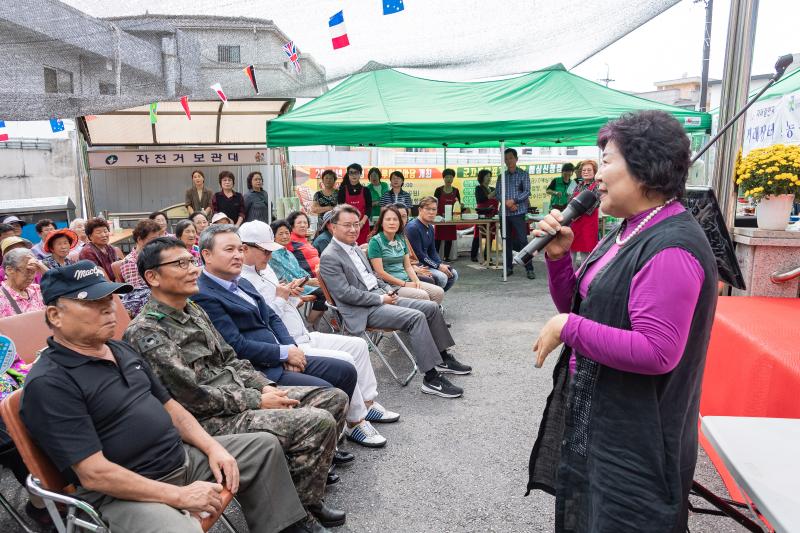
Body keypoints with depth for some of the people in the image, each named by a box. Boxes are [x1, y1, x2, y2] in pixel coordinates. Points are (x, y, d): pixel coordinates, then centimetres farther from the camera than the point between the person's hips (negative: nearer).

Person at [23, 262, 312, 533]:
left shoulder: (123, 350, 10)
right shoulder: (49, 383, -16)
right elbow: (94, 474, -22)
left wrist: (213, 447, 1)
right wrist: (179, 496, -21)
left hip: (183, 458, 8)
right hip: (123, 492, -8)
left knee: (265, 445, 11)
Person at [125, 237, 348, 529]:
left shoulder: (193, 311, 11)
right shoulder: (145, 331, -16)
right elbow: (194, 397, -20)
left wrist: (265, 387, -1)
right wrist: (258, 401, -14)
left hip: (240, 392, 9)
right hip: (212, 418, -8)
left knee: (335, 398, 2)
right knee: (318, 422, -22)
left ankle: (309, 467, 22)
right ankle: (304, 502, 3)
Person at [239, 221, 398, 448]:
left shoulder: (265, 269, 14)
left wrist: (291, 295, 2)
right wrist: (280, 298, -13)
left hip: (305, 337, 10)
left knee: (358, 344, 8)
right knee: (344, 361, -23)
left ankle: (367, 403, 17)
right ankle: (355, 422, -6)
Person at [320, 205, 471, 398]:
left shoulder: (355, 248, 16)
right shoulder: (329, 257, -12)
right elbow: (344, 293, -19)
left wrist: (387, 290, 7)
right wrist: (381, 299, -16)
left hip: (380, 297, 9)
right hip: (363, 310, -9)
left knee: (431, 307, 1)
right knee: (416, 317, -26)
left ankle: (444, 359, 14)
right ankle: (431, 378, -22)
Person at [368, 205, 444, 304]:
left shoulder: (401, 239, 14)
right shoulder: (375, 241, -6)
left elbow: (408, 266, 16)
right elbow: (380, 272, -12)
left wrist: (417, 281, -3)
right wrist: (404, 284, -12)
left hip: (407, 281, 7)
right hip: (390, 285, -7)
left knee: (439, 292, -12)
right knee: (422, 296, -27)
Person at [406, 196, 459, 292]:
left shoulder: (430, 227, 12)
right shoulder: (413, 228, -18)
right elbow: (418, 254, -21)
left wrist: (442, 264, -3)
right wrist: (438, 266, -17)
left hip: (426, 263, 10)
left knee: (453, 274, 4)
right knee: (441, 277, -25)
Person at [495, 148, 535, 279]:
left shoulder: (523, 174, 3)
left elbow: (527, 192, -6)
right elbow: (497, 193, 6)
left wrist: (513, 200, -16)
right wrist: (506, 202, -11)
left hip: (519, 212, -4)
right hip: (505, 213, 4)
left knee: (522, 240, -9)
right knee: (506, 241, 9)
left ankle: (529, 269, -5)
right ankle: (508, 267, 18)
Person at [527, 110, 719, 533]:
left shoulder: (671, 248, -24)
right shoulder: (631, 232, 7)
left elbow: (656, 352, -30)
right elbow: (579, 306, 10)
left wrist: (568, 328, -24)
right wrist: (558, 256, -5)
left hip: (634, 437, -10)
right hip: (595, 416, 10)